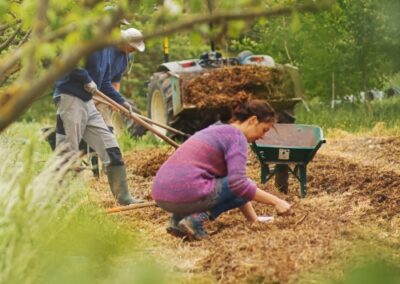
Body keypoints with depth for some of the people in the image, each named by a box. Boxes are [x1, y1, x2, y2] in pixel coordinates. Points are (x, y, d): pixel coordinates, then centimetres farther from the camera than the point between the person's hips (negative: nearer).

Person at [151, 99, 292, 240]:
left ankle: (178, 219, 12)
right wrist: (275, 201, -7)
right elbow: (238, 184, -16)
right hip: (186, 194, -9)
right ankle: (196, 218, -8)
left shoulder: (218, 130, 26)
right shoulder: (237, 137, -2)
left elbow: (233, 178, 32)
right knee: (247, 189, 8)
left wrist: (255, 221, 30)